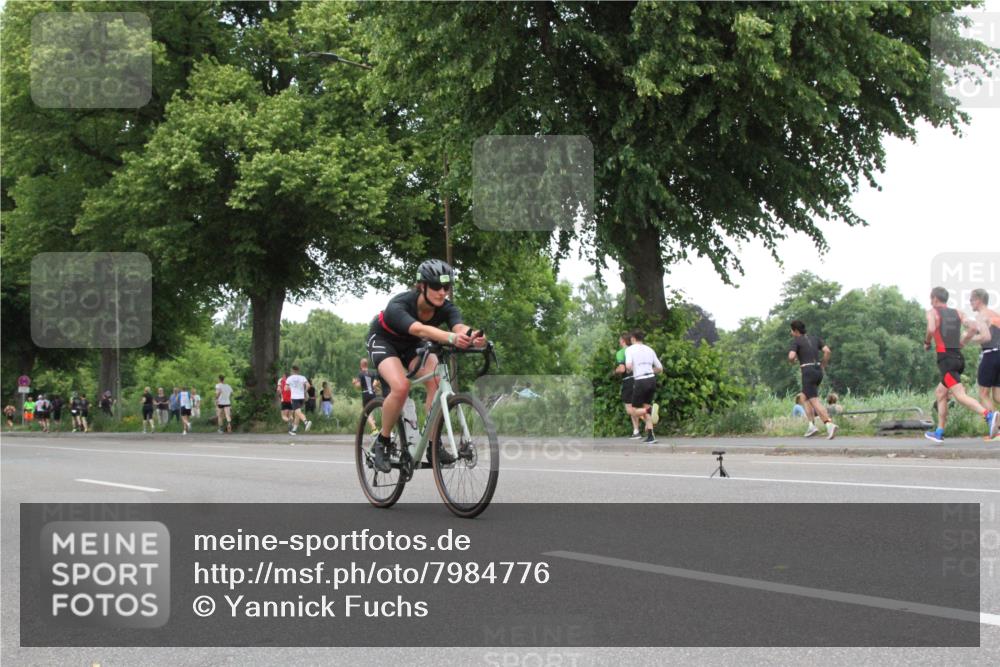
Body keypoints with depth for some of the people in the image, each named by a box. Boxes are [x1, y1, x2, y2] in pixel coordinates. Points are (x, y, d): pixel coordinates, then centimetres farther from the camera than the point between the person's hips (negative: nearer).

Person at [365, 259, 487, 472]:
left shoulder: (446, 308, -24)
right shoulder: (399, 305, -38)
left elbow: (459, 326, -46)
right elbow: (419, 329, -57)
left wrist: (472, 337, -70)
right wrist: (451, 338, -75)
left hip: (412, 345, 4)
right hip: (383, 341, -4)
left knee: (437, 381, -24)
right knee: (401, 386, -31)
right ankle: (380, 444, -11)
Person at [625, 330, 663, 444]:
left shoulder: (630, 349, -1)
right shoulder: (649, 350, 13)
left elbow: (628, 366, -17)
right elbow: (660, 369, 15)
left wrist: (628, 369, 6)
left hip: (640, 382, -5)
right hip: (652, 379, 5)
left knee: (635, 410, 8)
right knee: (646, 408, 15)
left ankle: (651, 409, -24)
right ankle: (650, 437, 3)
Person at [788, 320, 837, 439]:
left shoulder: (795, 341, -1)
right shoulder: (815, 338, 17)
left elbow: (791, 357, -17)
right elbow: (827, 351, 4)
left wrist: (792, 361, 9)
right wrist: (822, 367, 13)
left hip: (808, 373, -7)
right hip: (818, 373, 7)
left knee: (815, 402, -11)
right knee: (805, 398, 23)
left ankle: (830, 425, -30)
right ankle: (812, 426, 9)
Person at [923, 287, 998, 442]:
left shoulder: (932, 312, 1)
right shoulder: (958, 313, 16)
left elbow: (931, 329, -19)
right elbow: (972, 326, 3)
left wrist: (927, 343, -1)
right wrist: (963, 341, 18)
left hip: (945, 358, -7)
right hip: (959, 358, 7)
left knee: (960, 395, -17)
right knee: (939, 393, 21)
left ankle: (988, 415, -38)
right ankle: (939, 433, 22)